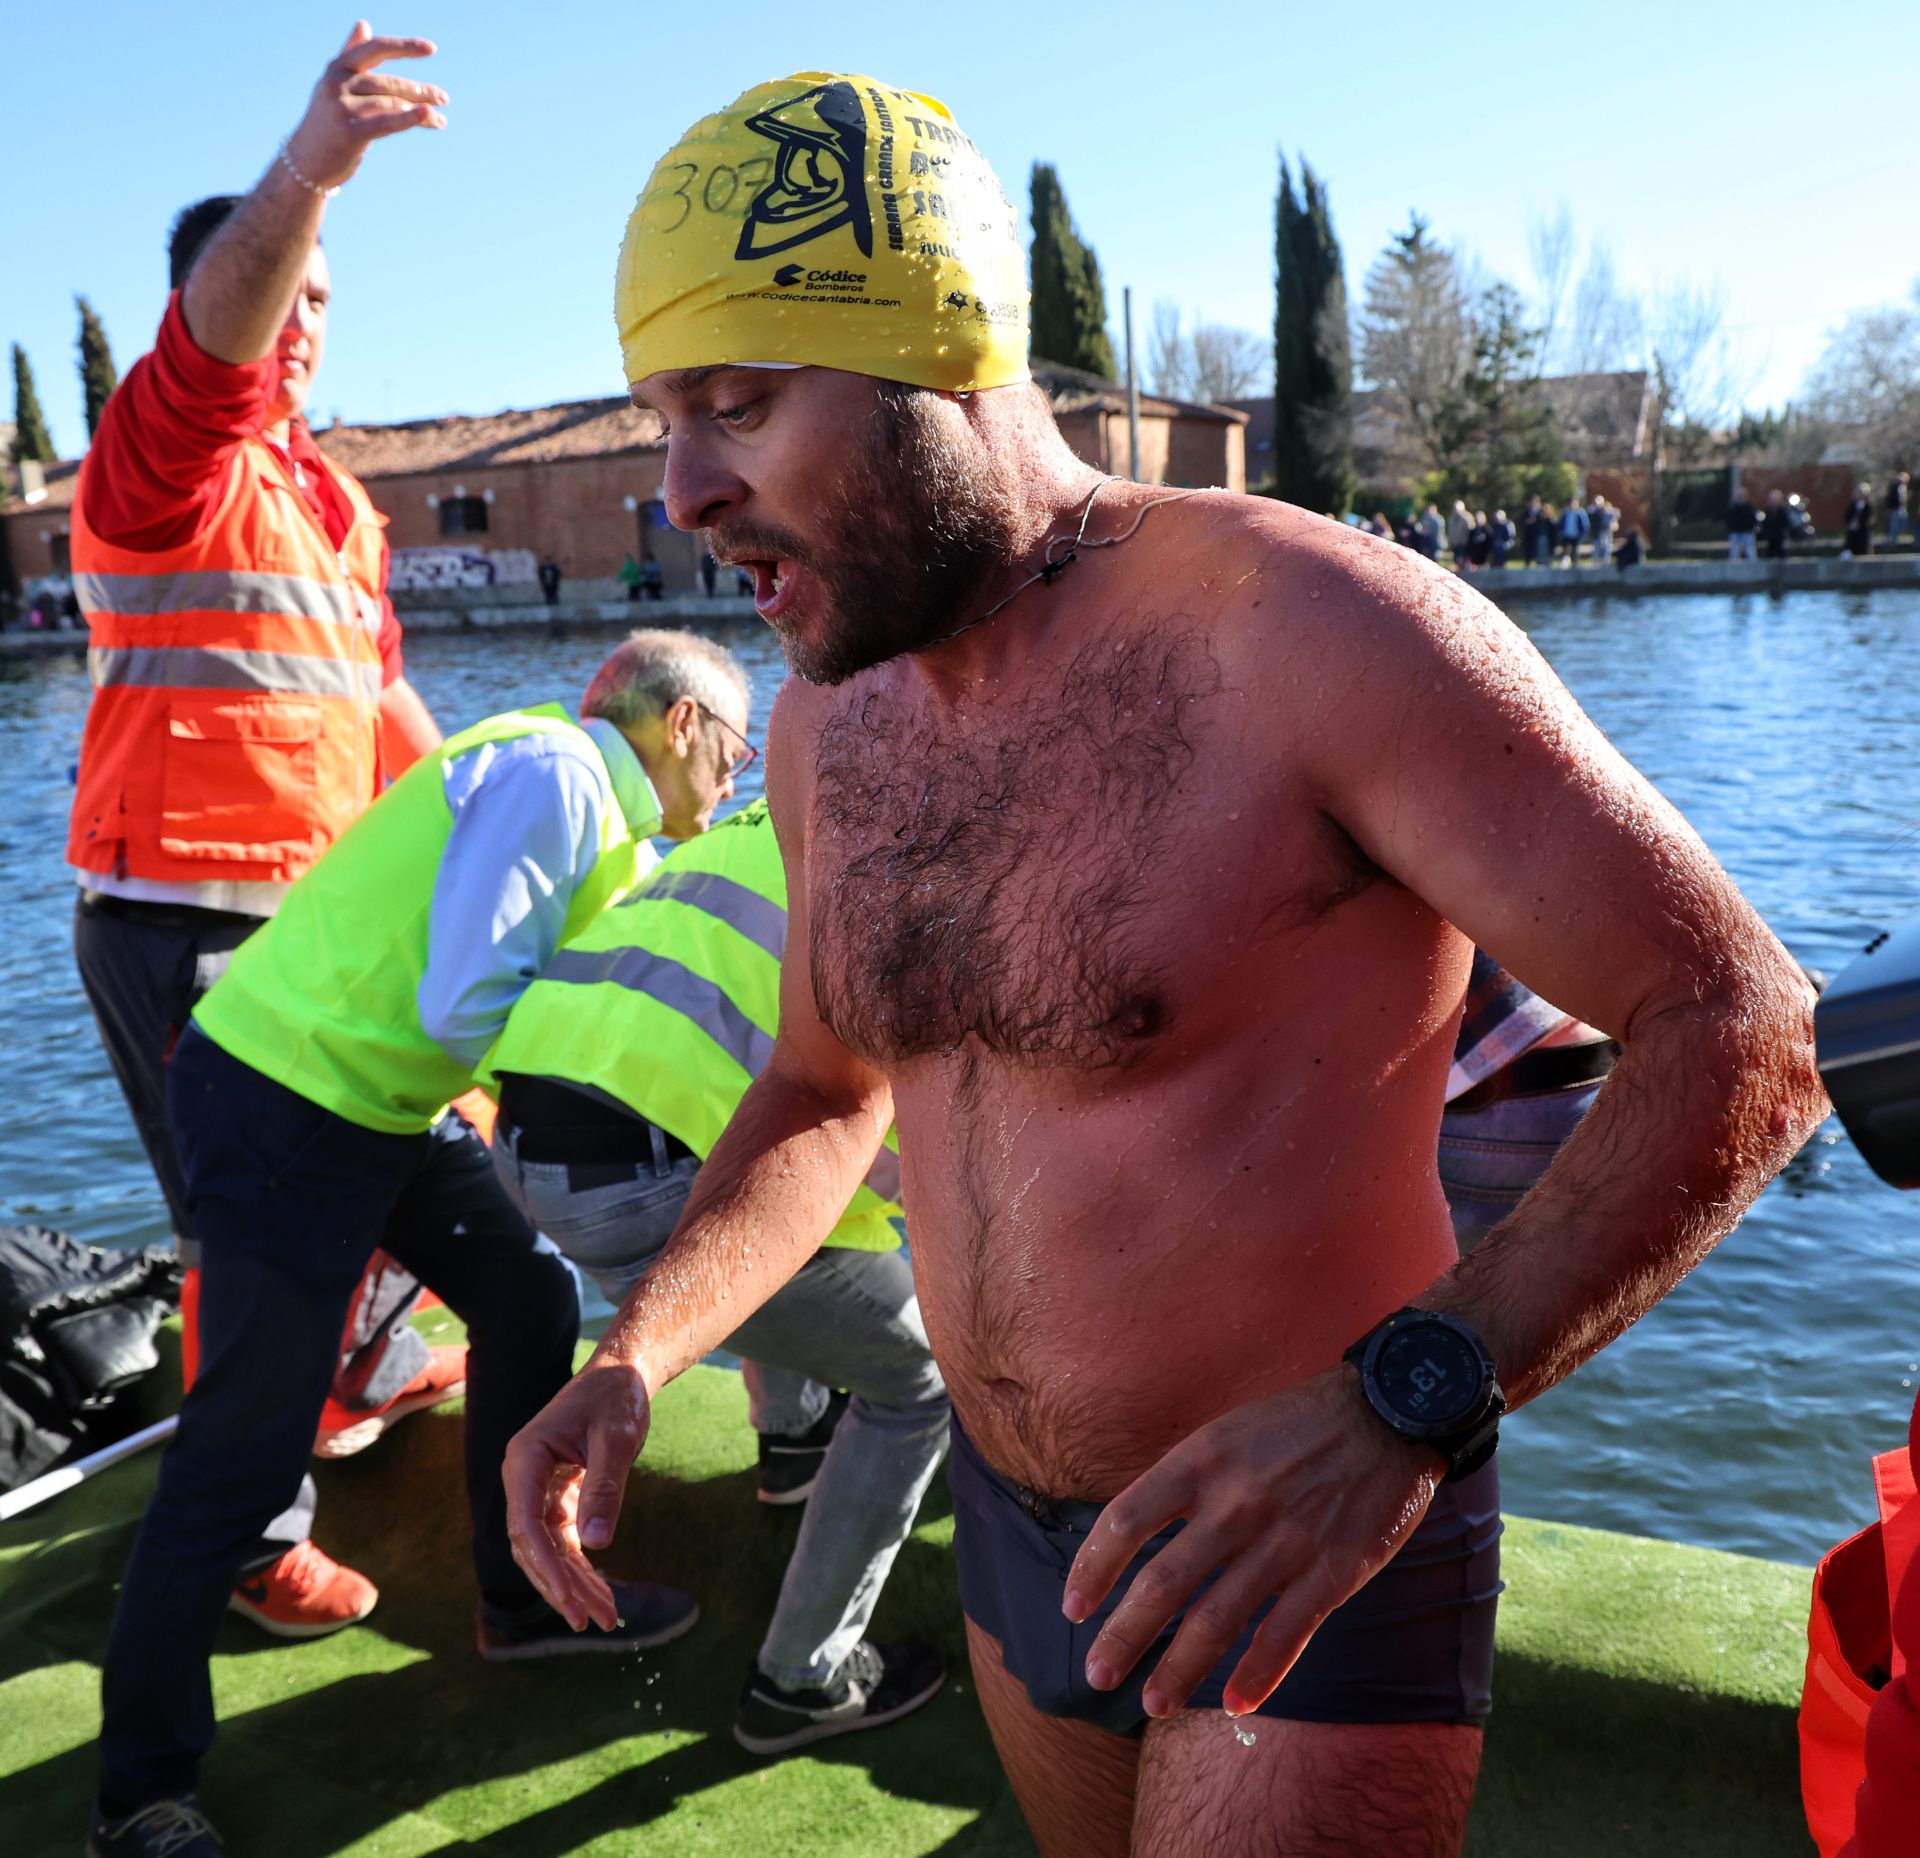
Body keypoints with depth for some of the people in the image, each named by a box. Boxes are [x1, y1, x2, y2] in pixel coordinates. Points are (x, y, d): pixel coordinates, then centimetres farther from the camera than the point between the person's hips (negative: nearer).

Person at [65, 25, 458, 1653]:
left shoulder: (334, 496, 17)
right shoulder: (162, 460, -9)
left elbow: (378, 684, 20)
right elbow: (212, 336, -32)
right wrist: (305, 167, -48)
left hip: (318, 910, 8)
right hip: (178, 921, -8)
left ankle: (378, 1370, 46)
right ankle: (256, 1533, 12)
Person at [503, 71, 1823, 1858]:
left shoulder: (1309, 629, -22)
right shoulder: (826, 723, 0)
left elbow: (1740, 1032, -21)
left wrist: (1402, 1405, -34)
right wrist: (636, 1354, -3)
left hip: (1325, 1559, -6)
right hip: (1016, 1539, 7)